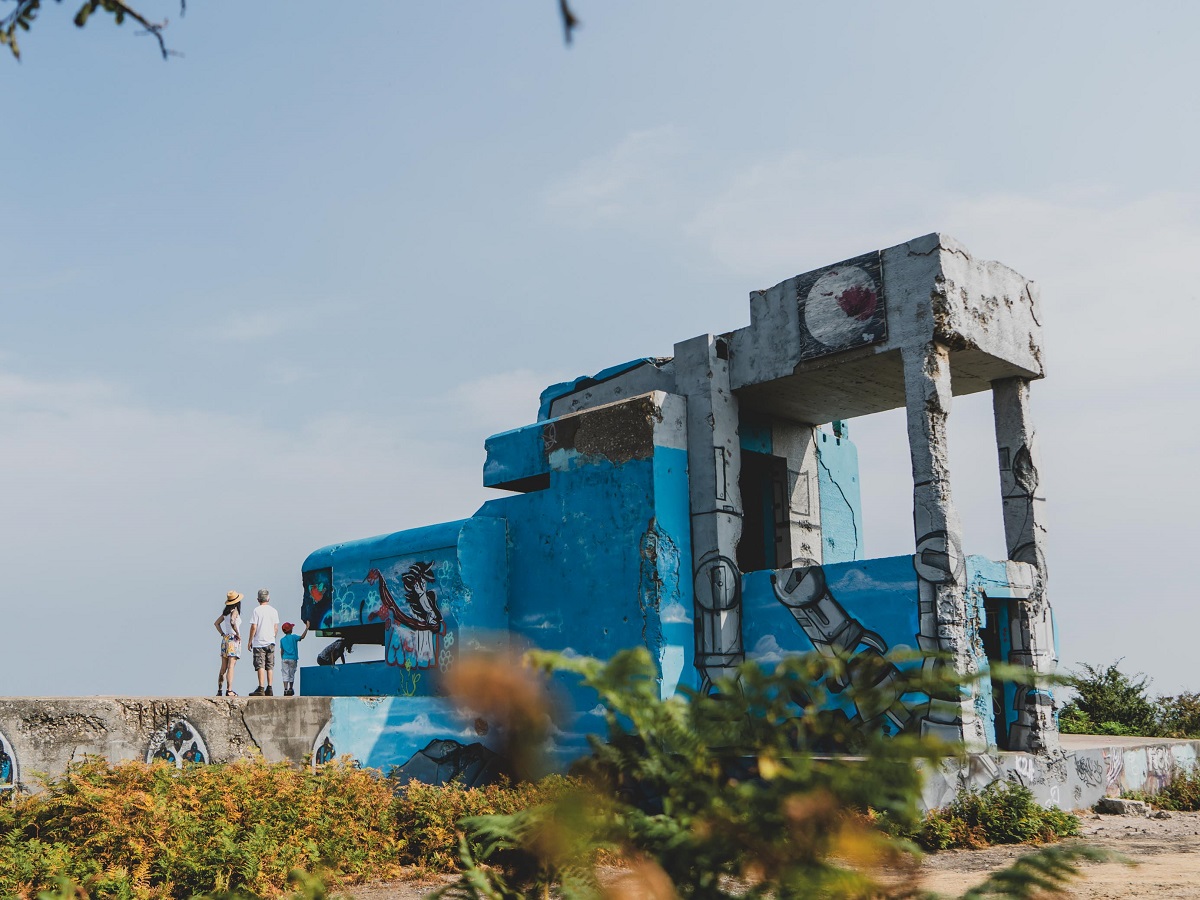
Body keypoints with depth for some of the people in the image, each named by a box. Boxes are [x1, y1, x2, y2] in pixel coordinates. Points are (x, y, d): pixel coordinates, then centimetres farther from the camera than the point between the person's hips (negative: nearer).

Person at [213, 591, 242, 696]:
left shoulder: (226, 612, 13)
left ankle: (220, 690, 12)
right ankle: (229, 690, -13)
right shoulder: (235, 611, -10)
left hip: (225, 639, 7)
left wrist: (223, 634, 16)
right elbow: (232, 622, -28)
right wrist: (238, 634, -17)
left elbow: (216, 623, 20)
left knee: (223, 667, 11)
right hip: (233, 640, -7)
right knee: (231, 666, -10)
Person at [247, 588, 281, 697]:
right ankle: (270, 689, 7)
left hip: (259, 642, -4)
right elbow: (276, 628, 8)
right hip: (270, 642, 4)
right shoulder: (273, 610, 6)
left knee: (260, 666, -6)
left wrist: (250, 641, -1)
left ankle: (261, 689, -12)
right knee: (270, 667, 8)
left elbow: (253, 627, -9)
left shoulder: (256, 610, -7)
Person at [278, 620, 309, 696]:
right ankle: (290, 689, 17)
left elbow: (281, 651, 9)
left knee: (285, 675, 0)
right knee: (291, 674, 9)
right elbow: (302, 637, -20)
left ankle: (285, 689, -10)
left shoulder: (282, 640, 6)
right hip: (293, 659, -2)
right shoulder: (293, 637, -6)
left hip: (285, 659, 2)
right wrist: (307, 628, -16)